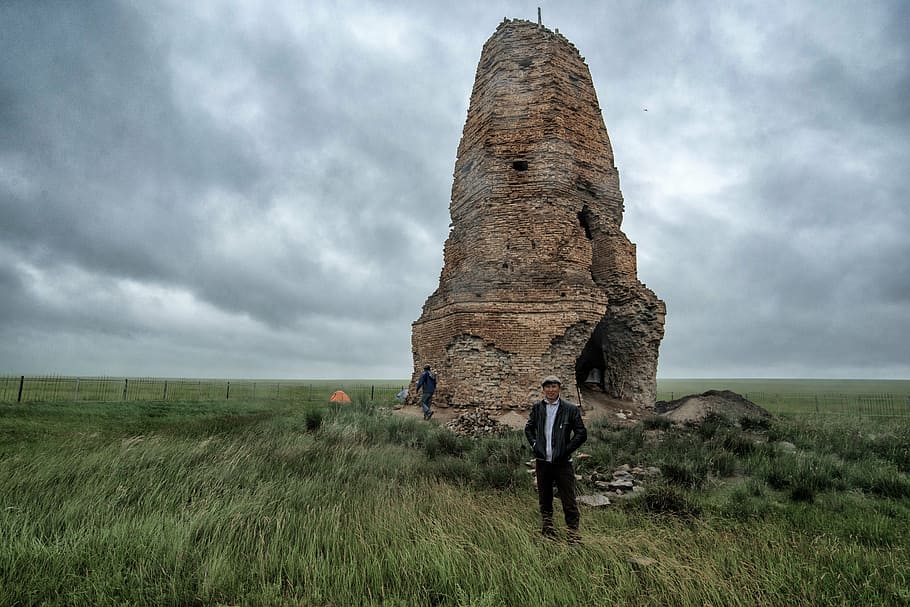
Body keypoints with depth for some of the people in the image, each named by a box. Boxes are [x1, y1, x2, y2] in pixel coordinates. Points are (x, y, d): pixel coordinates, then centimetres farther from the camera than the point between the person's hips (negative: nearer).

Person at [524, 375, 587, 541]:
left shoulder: (571, 409, -6)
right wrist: (534, 445, 3)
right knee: (544, 499, 16)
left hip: (562, 463, -3)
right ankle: (547, 527, 32)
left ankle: (573, 534, 11)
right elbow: (529, 428, 17)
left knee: (569, 501, 1)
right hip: (542, 461, 3)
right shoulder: (537, 407, 4)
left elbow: (581, 434, -4)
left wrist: (566, 450, -9)